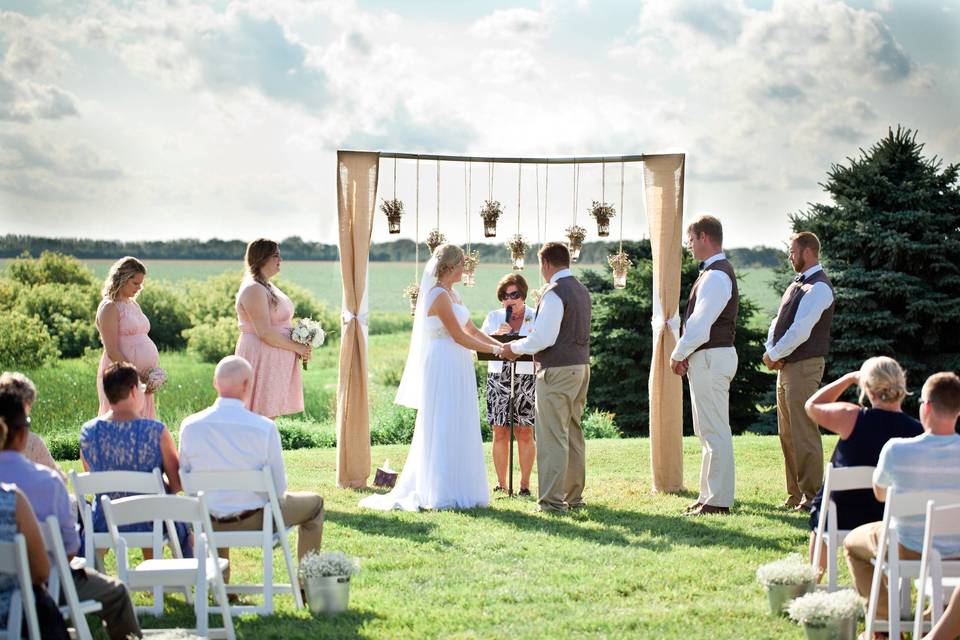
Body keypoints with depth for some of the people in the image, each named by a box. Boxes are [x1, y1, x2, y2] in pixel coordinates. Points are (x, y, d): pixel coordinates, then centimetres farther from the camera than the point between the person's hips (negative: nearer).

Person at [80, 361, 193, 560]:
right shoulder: (156, 431, -18)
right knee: (183, 529, 33)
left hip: (103, 525, 2)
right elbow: (178, 483, -12)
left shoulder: (87, 432, -9)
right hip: (150, 524, -2)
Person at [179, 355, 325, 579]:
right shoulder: (264, 428, -21)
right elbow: (279, 488, -12)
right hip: (255, 520, -4)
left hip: (209, 523, 4)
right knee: (314, 503, 23)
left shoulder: (189, 426, -12)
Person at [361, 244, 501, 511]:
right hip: (444, 367, -10)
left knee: (457, 430, 11)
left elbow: (472, 330, 17)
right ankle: (441, 493, 0)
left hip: (457, 369, 10)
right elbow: (459, 336, -16)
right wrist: (494, 350, -10)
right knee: (443, 430, -5)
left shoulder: (451, 294, 15)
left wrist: (501, 344, 7)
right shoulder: (439, 295, -14)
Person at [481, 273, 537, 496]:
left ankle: (525, 483, 3)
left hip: (527, 379, -2)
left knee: (525, 433, -2)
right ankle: (501, 483, 7)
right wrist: (495, 335, -12)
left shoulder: (536, 317, 6)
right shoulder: (494, 317, 12)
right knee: (499, 433, 1)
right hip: (498, 379, 2)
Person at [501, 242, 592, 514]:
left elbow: (543, 338, -21)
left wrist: (515, 348, -6)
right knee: (573, 433, 16)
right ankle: (574, 496, 22)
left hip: (557, 370, -9)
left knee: (552, 437, -5)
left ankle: (552, 500, -5)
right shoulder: (581, 291, 13)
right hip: (581, 366, 9)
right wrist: (534, 336, 20)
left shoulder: (554, 294, -16)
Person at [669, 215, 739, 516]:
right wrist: (685, 354, 8)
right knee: (708, 431, 16)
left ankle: (718, 500, -3)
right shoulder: (717, 273, 15)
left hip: (711, 358, -11)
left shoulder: (716, 277, -18)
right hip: (709, 357, 11)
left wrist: (679, 354, -9)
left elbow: (701, 324, -21)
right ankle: (710, 495, 23)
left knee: (714, 431, -7)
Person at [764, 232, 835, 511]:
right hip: (786, 366, 10)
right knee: (787, 434, 12)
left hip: (804, 366, -10)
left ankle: (811, 497, -3)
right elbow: (778, 322, 17)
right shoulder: (796, 284, 17)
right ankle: (795, 495, 18)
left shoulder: (818, 288, -13)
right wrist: (771, 351, 0)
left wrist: (774, 355, -10)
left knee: (804, 433, -8)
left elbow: (800, 331, -20)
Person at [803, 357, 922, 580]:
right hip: (891, 523, 2)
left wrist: (849, 378, 4)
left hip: (842, 519, -2)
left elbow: (812, 406, -2)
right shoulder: (920, 433, -18)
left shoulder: (852, 418, -23)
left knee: (818, 505, 34)